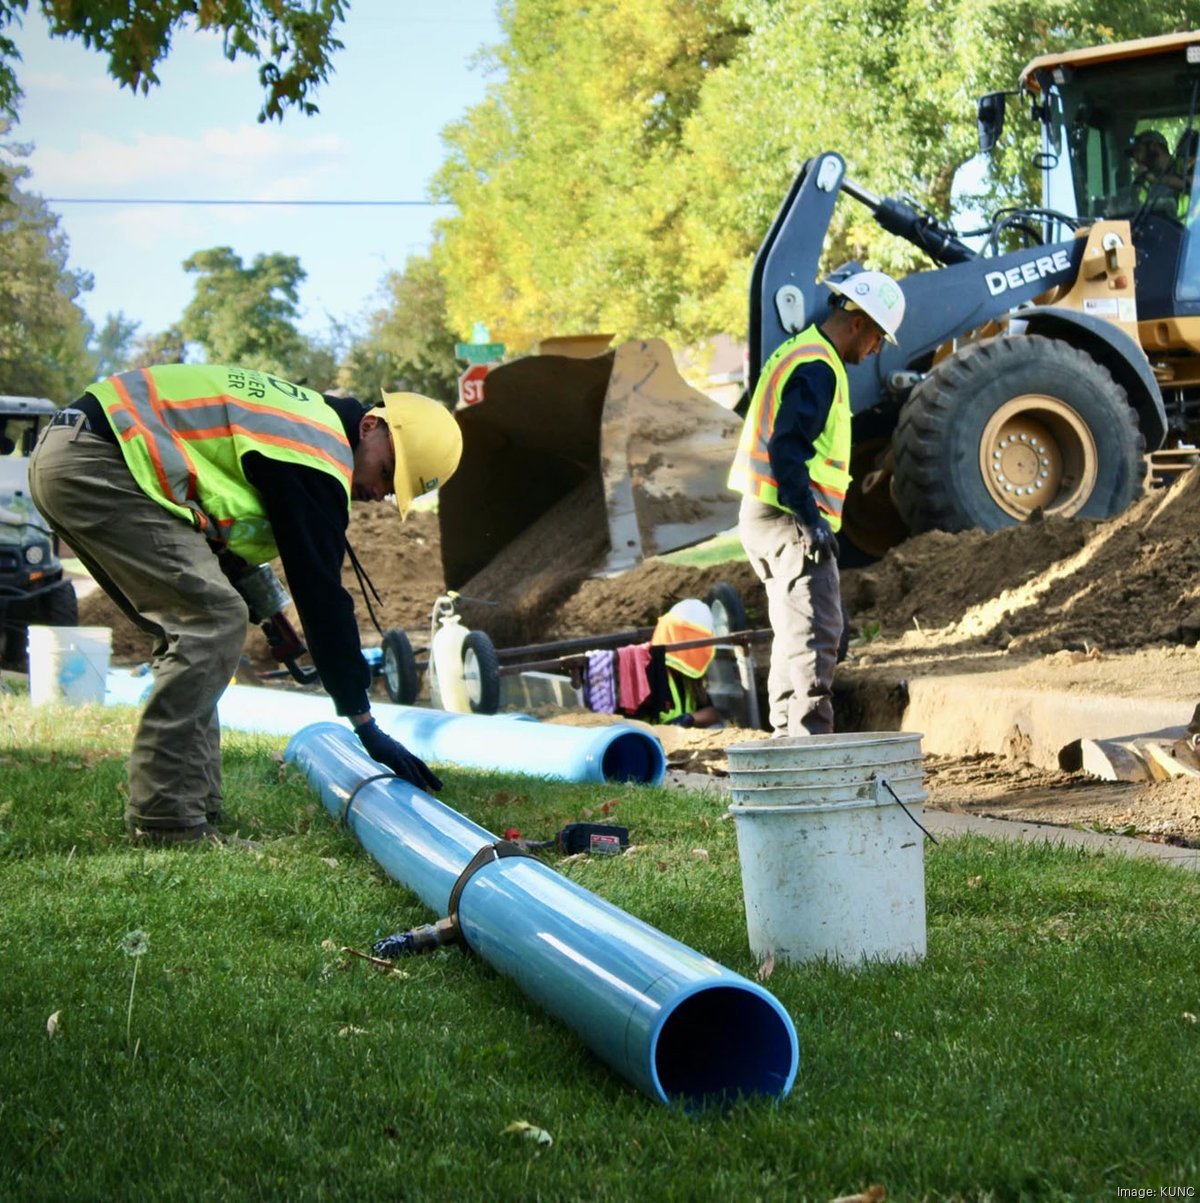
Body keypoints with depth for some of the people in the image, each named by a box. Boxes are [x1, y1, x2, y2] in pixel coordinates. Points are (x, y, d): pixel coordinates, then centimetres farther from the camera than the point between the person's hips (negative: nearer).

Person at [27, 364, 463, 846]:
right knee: (214, 620, -13)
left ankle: (193, 804, 12)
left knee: (195, 626, 12)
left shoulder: (312, 416, 17)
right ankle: (166, 821, -13)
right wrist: (365, 725, -8)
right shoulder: (318, 456, -13)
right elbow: (321, 594, -13)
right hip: (93, 463, -11)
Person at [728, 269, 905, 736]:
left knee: (794, 633, 17)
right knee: (817, 633, -12)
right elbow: (788, 451, -24)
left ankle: (787, 735, 22)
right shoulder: (817, 369, -14)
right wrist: (813, 520, -25)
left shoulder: (796, 352, 19)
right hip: (789, 521, -11)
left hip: (764, 516, 11)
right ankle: (809, 739, -15)